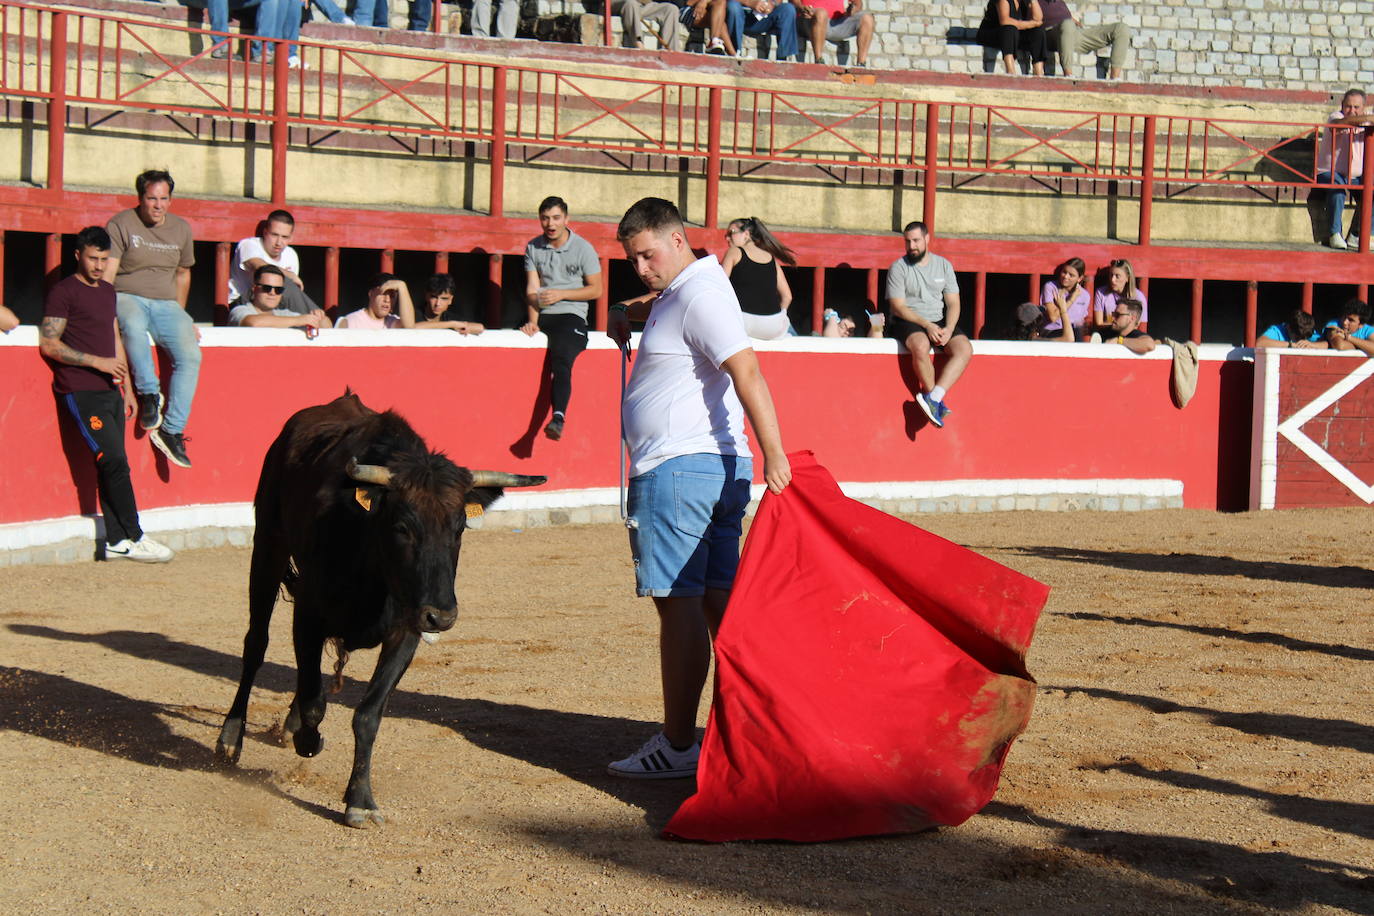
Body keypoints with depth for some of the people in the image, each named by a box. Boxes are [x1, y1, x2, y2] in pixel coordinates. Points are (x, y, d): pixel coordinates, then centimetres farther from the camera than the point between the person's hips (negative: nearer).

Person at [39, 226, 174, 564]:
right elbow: (49, 345, -10)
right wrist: (97, 362, -14)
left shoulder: (107, 291, 19)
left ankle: (116, 541, 6)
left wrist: (127, 388, 20)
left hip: (110, 392, 7)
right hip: (81, 393, -7)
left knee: (111, 466, 4)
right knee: (115, 461, -13)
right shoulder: (63, 292, -5)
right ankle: (135, 538, -9)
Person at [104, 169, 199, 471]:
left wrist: (180, 317, 21)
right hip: (127, 297, -4)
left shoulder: (181, 229, 14)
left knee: (191, 356, -21)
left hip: (166, 304, 4)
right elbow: (106, 275, -8)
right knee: (134, 325, -42)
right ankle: (149, 394, -25)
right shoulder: (121, 224, -1)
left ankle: (172, 431, -18)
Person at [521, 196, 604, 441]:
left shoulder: (583, 248, -1)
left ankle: (558, 418, -45)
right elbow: (532, 289, 4)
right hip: (542, 317, 5)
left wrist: (561, 294, -9)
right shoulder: (533, 248, 10)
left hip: (571, 315, -5)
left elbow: (596, 289, 2)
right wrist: (533, 322, -11)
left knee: (561, 359, -29)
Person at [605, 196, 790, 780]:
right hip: (722, 468, 11)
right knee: (718, 599, 10)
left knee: (678, 602, -8)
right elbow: (659, 305, 46)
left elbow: (746, 370, -24)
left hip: (678, 468, -11)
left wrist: (773, 451, -31)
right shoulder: (680, 292, 19)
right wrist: (628, 312, 25)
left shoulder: (698, 294, -13)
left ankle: (677, 746, -7)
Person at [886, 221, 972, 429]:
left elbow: (953, 303, 8)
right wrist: (927, 325, -19)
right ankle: (938, 404, -23)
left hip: (940, 321, 4)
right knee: (921, 346, -37)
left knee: (965, 349, -24)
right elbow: (898, 307, -8)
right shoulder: (898, 268, -1)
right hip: (908, 322, -4)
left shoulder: (943, 265, 11)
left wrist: (948, 329, -11)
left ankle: (934, 398, -33)